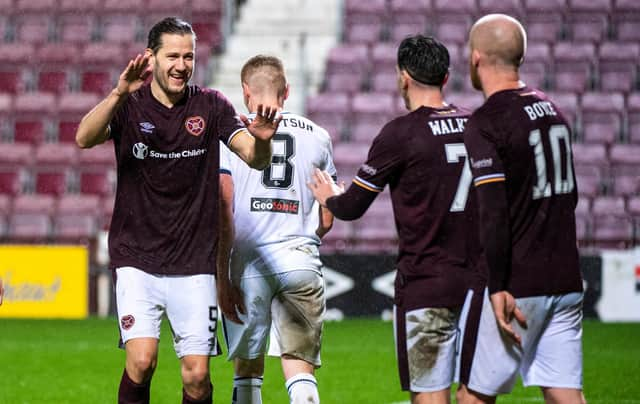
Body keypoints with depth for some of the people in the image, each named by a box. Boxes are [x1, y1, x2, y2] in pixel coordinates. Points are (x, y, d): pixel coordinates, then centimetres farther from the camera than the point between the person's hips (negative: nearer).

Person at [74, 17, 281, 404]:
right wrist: (119, 93, -37)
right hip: (137, 258, -1)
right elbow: (84, 138, -20)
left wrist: (261, 139, -31)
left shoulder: (210, 105, 2)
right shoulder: (130, 104, -2)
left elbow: (255, 158, -7)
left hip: (194, 263, 1)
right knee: (141, 361, -17)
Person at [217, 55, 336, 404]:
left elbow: (223, 213, -4)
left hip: (249, 261, -1)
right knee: (300, 370, 0)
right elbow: (326, 221, 15)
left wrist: (222, 276, -2)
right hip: (301, 261, 2)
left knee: (248, 368, 10)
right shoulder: (317, 136, 11)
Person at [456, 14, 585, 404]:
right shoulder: (553, 110, 12)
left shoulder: (485, 123, -12)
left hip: (518, 285, -7)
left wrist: (498, 288, -20)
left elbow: (494, 212, -20)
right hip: (566, 280, 7)